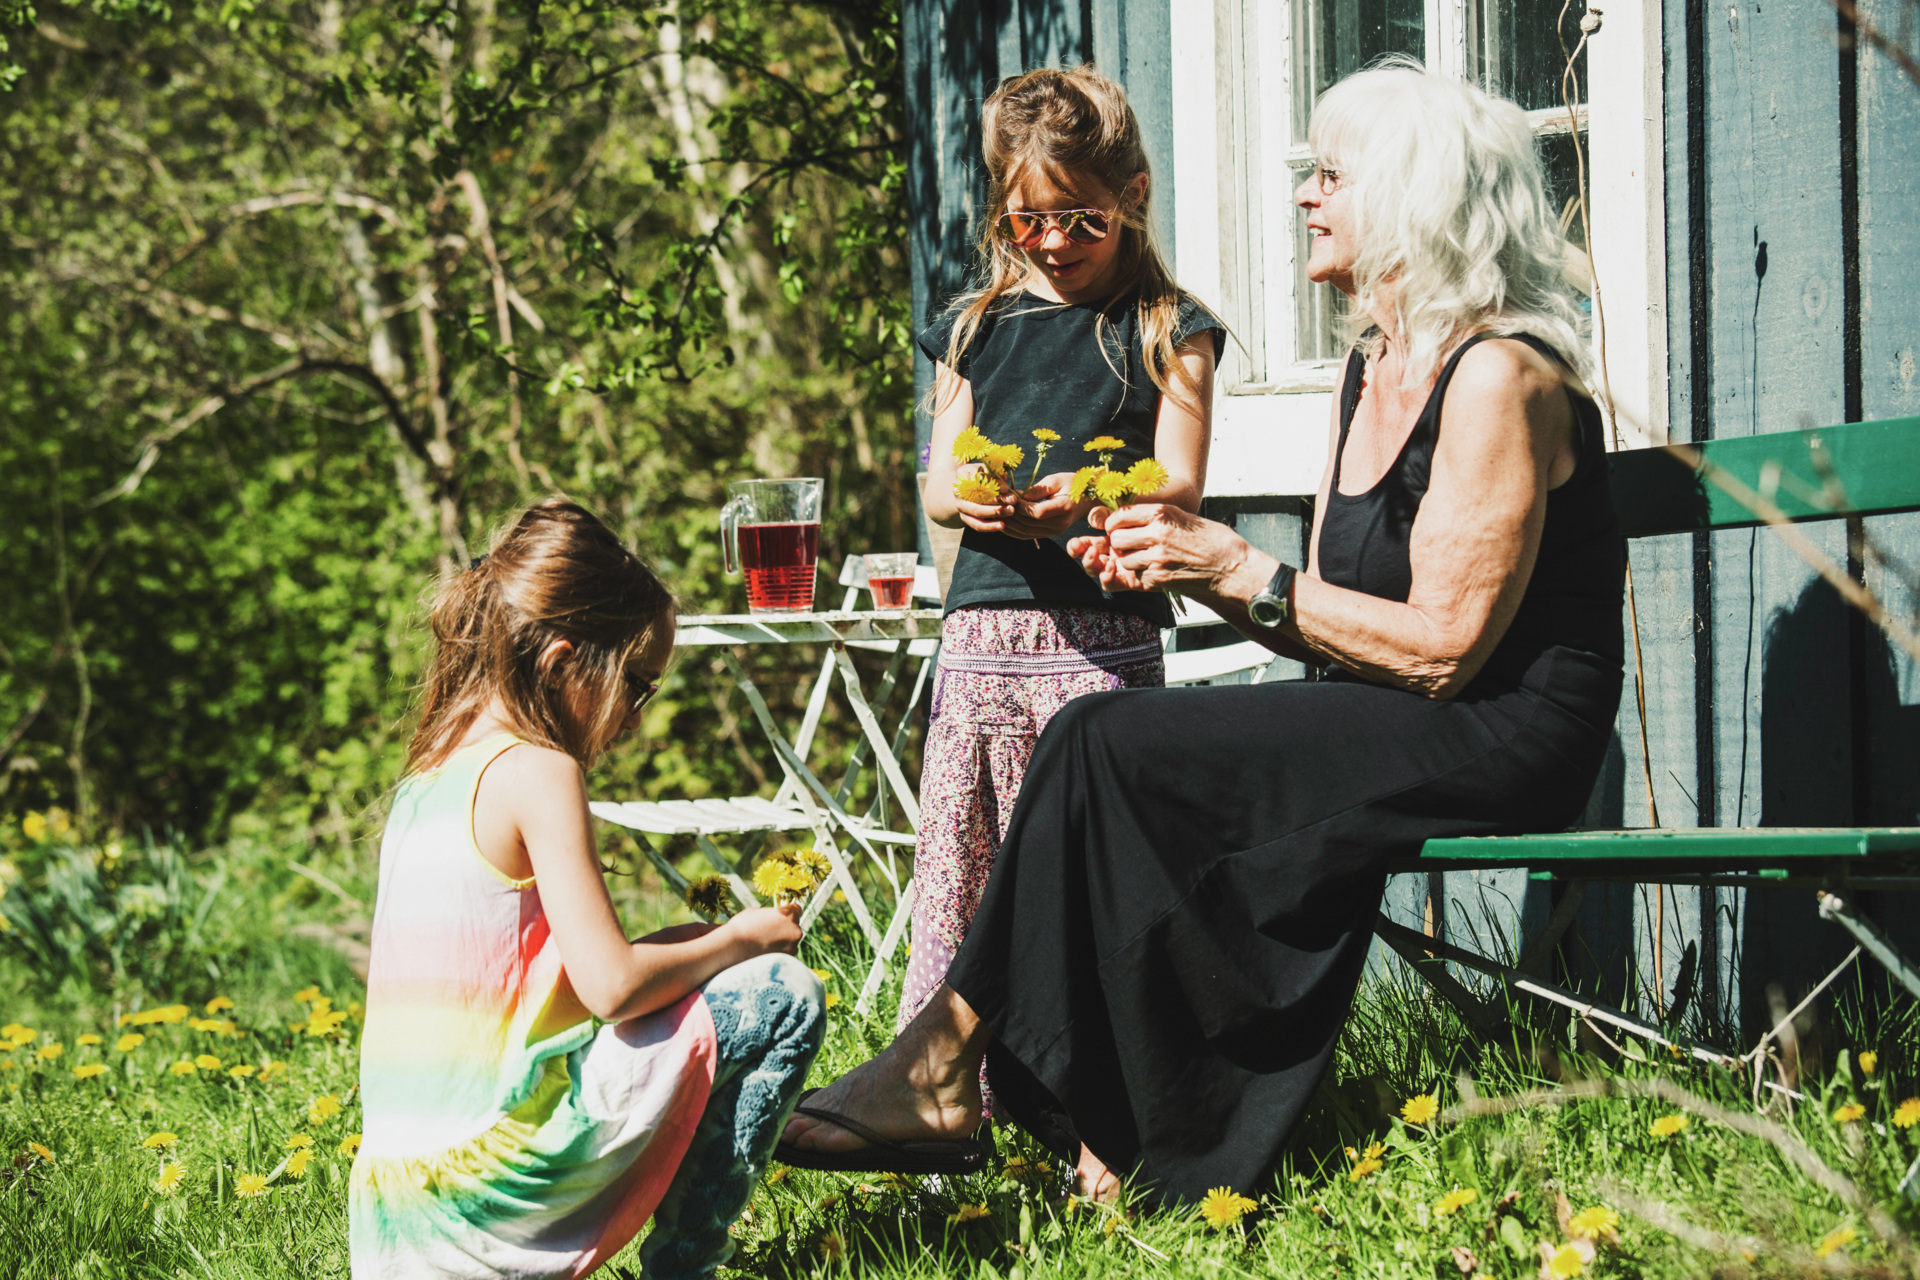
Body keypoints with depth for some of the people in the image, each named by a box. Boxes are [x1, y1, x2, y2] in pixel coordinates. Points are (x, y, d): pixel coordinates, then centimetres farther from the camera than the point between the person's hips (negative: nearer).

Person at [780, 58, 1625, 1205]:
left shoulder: (1499, 376, -14)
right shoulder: (1374, 370, 16)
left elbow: (1442, 647, -19)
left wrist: (1241, 571, -16)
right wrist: (1194, 569, -1)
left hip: (1507, 742, -9)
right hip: (1397, 738, 9)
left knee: (1113, 746, -19)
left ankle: (946, 1060, -8)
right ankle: (1145, 1142, -16)